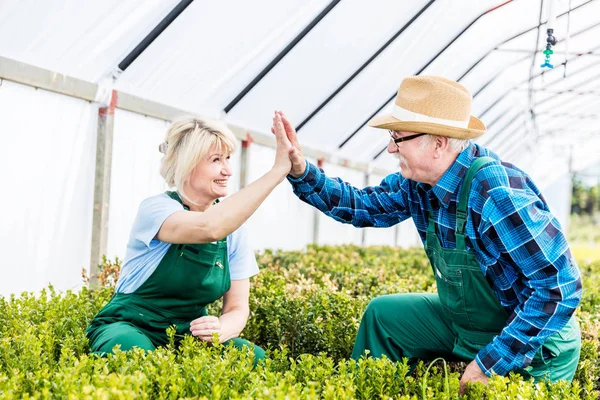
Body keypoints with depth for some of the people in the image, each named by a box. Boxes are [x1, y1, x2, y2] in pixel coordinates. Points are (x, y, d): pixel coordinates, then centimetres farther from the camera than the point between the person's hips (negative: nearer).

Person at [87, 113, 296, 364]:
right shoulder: (156, 208, -15)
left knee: (254, 357, -26)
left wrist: (222, 329, -22)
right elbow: (209, 228, -39)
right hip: (130, 330, -5)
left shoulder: (233, 225, 2)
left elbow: (237, 307, 3)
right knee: (134, 351, -41)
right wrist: (278, 171, -38)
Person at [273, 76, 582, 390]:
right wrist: (301, 171, -10)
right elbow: (363, 206, 4)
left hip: (532, 344, -8)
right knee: (381, 313, 12)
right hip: (462, 320, 8)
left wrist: (490, 364, -31)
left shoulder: (496, 194, -32)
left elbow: (560, 287, -31)